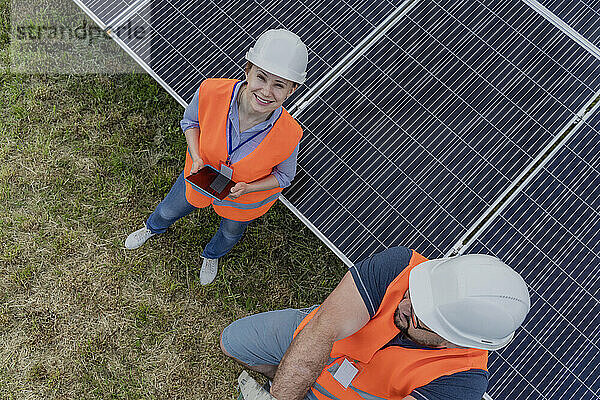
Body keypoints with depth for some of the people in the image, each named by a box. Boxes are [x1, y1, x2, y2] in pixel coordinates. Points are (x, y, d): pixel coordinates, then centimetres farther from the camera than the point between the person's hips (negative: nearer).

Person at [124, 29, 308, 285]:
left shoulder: (289, 135, -38)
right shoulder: (210, 92, -35)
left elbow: (283, 176, -15)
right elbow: (191, 121, -10)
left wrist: (247, 188, -31)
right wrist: (197, 159, -25)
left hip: (245, 202, -1)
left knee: (230, 234, 32)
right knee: (168, 211, 31)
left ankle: (212, 255, 71)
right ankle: (153, 228, 71)